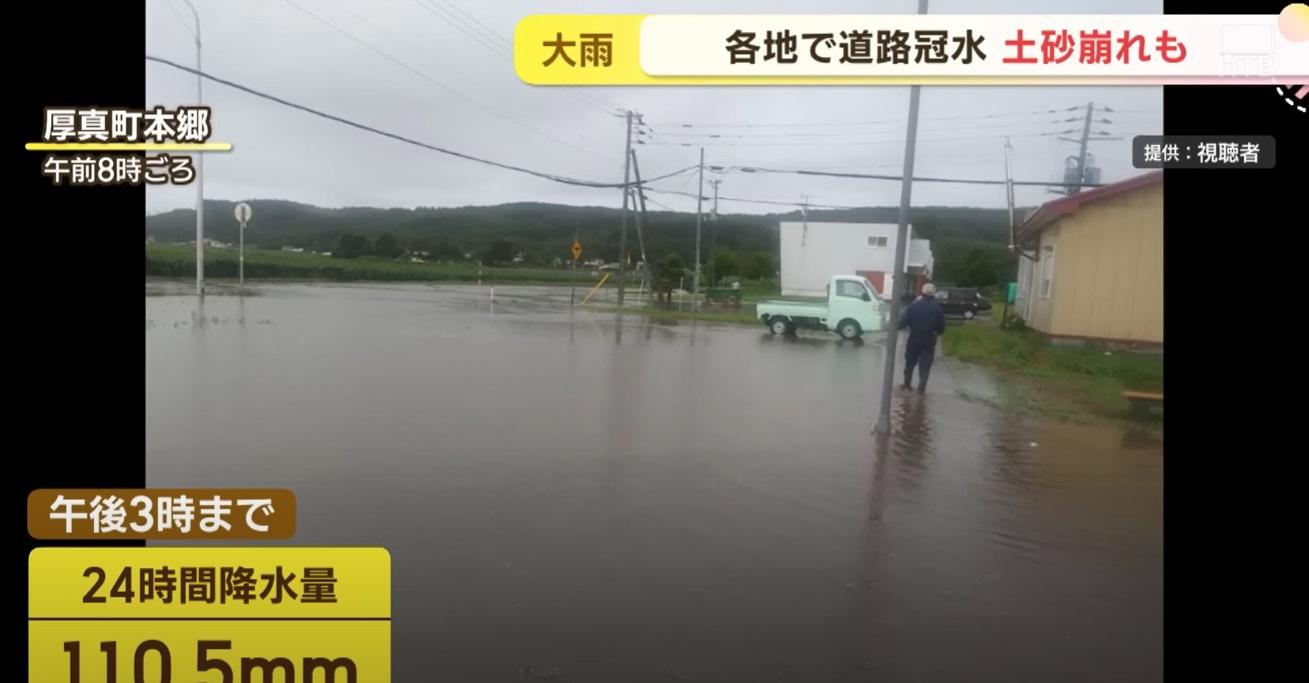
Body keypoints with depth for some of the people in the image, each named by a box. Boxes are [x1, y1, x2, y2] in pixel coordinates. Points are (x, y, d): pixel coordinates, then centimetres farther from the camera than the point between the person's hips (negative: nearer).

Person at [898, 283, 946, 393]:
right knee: (925, 365, 4)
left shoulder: (914, 305, -6)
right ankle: (921, 388, 2)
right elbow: (941, 326, -2)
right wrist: (937, 332, 18)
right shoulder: (937, 308, -5)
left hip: (914, 338, 1)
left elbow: (903, 321, -10)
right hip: (929, 340, -1)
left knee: (910, 362, 16)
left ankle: (907, 384, 25)